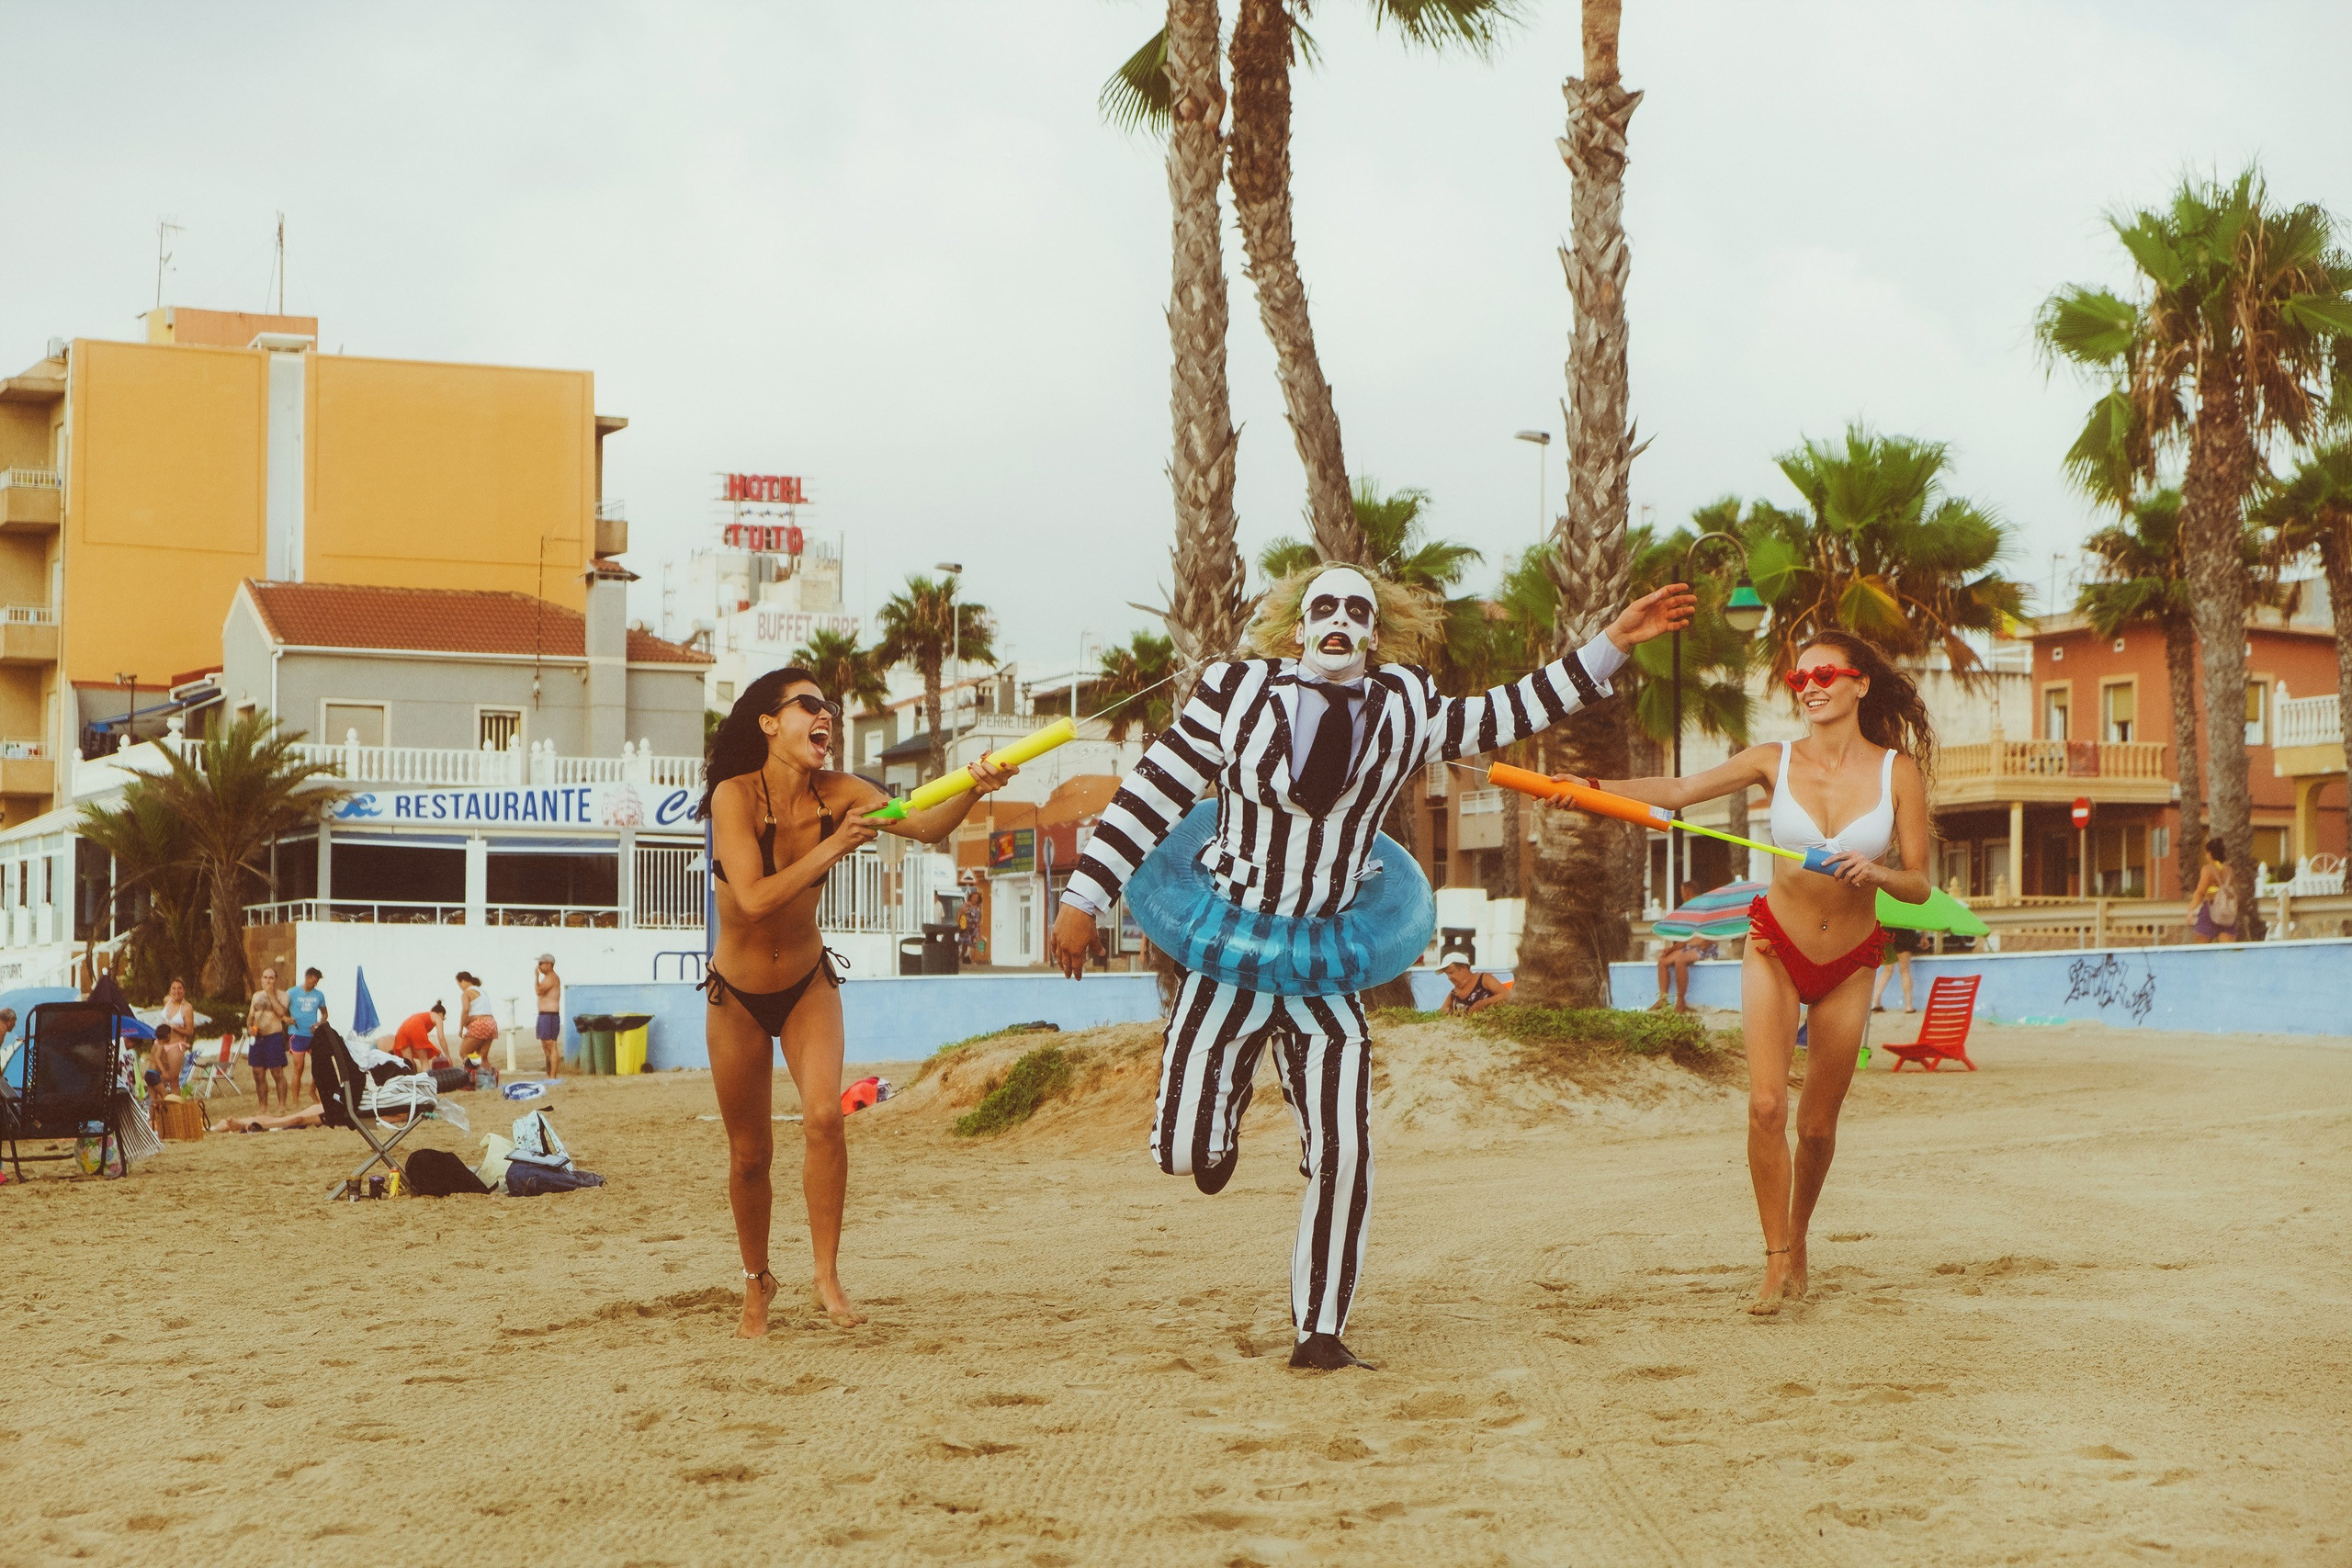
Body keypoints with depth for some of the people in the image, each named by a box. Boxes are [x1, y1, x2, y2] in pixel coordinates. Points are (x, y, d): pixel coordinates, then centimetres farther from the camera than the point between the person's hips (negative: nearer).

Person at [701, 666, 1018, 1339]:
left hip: (808, 986, 2)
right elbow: (753, 899, -34)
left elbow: (926, 826, -25)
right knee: (750, 1153, 7)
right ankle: (757, 1283, 30)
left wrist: (971, 792, -44)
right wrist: (834, 847, -42)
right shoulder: (735, 795, -23)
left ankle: (827, 1274, -8)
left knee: (824, 1116, -21)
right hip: (737, 996, -2)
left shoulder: (837, 794, -13)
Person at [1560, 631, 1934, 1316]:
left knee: (1816, 1124, 8)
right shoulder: (1776, 761, -6)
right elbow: (1679, 790, -16)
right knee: (1766, 1104, -16)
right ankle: (1777, 1260, -6)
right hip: (1777, 948, 0)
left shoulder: (1898, 771, -7)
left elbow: (1919, 886, -6)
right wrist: (1594, 787, -31)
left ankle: (1798, 1238, 33)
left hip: (1849, 962, 1)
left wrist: (1875, 873, -28)